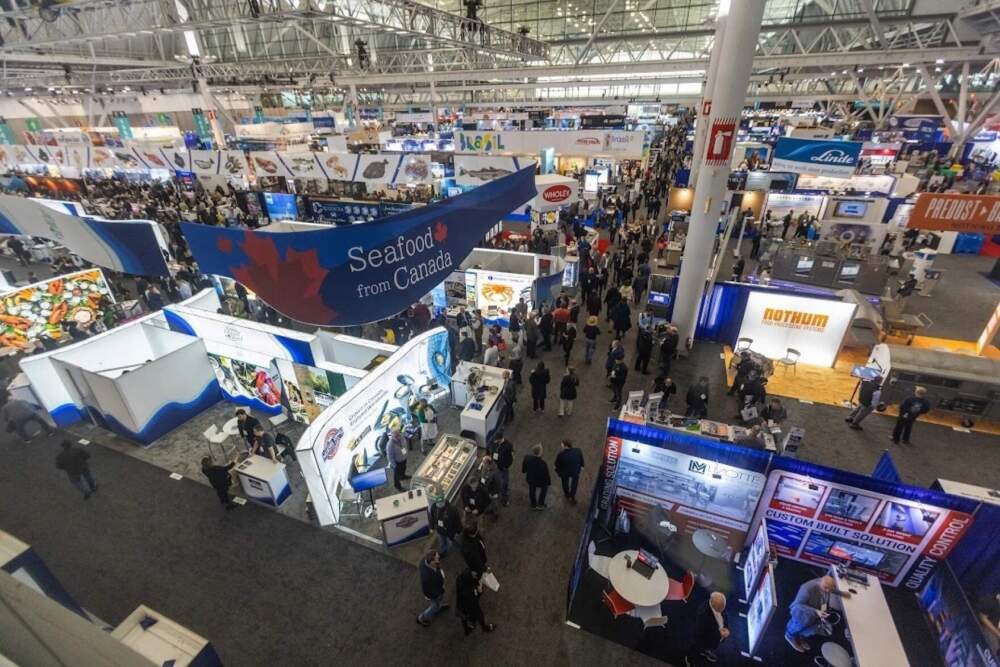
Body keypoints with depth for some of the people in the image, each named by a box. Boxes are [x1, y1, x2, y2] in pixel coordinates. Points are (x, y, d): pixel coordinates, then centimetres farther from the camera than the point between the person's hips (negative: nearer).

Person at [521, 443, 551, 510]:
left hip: (530, 479, 4)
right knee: (544, 488, 26)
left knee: (532, 491, 27)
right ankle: (540, 504, 37)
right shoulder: (543, 463, -37)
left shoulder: (527, 457, -22)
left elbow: (523, 469, -4)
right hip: (540, 481, -4)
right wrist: (549, 481, -5)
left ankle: (533, 505, 48)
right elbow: (546, 474, -22)